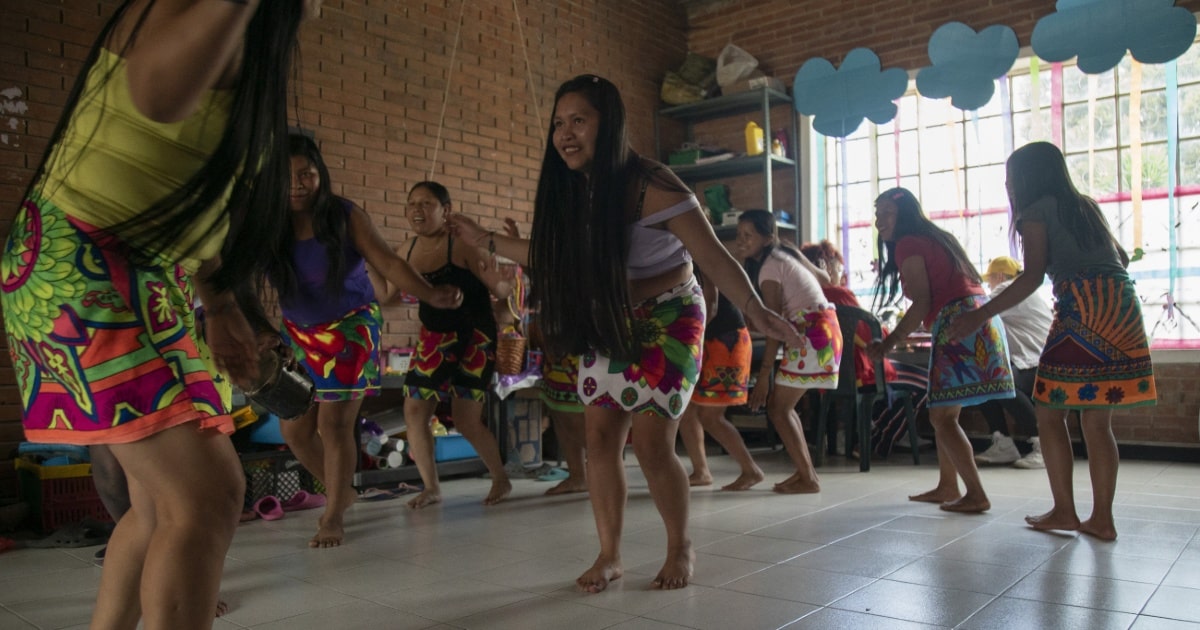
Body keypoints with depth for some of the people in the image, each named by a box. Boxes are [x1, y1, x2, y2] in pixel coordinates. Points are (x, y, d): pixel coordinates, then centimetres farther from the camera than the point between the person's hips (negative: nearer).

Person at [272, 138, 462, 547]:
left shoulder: (345, 216, -13)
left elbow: (389, 263, -19)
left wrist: (430, 294, -35)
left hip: (349, 329, -4)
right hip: (298, 334, 4)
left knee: (334, 424, -7)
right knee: (294, 429, 5)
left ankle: (334, 516, 11)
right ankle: (342, 492, 30)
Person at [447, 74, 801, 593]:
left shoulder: (649, 186, -21)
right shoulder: (570, 192, -1)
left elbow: (712, 256, -25)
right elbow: (552, 256, 15)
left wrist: (754, 310, -38)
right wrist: (487, 240, 16)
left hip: (666, 321, -6)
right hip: (605, 326, 6)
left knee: (651, 442, -9)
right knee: (599, 437, 1)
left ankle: (681, 547, 16)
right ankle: (609, 555, 16)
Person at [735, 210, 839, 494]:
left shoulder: (768, 268, -14)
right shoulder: (787, 253, 11)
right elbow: (824, 278, 23)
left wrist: (764, 373, -20)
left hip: (811, 334, -9)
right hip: (823, 328, 9)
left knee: (777, 408, -5)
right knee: (783, 405, 13)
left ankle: (808, 479, 0)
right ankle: (806, 471, 18)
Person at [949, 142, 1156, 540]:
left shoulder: (1036, 213, 3)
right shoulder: (1087, 206, 24)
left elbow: (1032, 277, -10)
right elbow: (1121, 258, 30)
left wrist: (979, 316, -10)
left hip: (1082, 309, -7)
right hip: (1124, 308, 7)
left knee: (1050, 414, 1)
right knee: (1097, 420, 9)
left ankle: (1064, 512, 1)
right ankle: (1102, 519, 10)